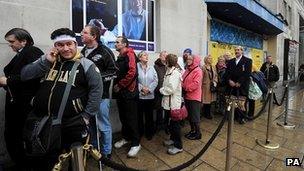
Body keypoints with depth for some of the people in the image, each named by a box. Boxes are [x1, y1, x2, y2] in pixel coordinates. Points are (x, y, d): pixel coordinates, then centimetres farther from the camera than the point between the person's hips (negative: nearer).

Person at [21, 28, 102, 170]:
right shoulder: (48, 61, 9)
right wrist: (45, 61, -8)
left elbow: (97, 89, -9)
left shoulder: (85, 65, -5)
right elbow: (24, 75, 4)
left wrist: (87, 115, -11)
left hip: (73, 125, -4)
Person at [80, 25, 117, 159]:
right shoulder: (83, 52, 15)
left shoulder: (105, 51, -6)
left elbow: (113, 72, -11)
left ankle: (106, 153, 24)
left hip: (100, 95, -7)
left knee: (103, 126, 4)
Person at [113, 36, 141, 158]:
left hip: (129, 92, -8)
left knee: (131, 118, -2)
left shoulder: (129, 54, -9)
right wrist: (116, 85, 4)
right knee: (123, 117, 16)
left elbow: (132, 72, -22)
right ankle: (126, 137, 33)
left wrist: (120, 85, -15)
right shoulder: (120, 57, 17)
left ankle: (136, 143, 11)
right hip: (120, 92, 8)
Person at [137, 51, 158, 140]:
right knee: (139, 115, 8)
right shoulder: (136, 67, -2)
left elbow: (156, 80, 2)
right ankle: (140, 132, 26)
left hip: (150, 95, 3)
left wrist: (149, 89, -10)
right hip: (138, 95, -3)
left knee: (149, 115, 10)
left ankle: (149, 133, 27)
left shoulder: (151, 68, 10)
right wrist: (141, 88, -15)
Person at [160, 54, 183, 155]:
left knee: (175, 123, 2)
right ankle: (173, 139, 39)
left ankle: (178, 146, 15)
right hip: (169, 101, 9)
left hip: (173, 102, -9)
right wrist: (163, 90, -3)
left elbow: (171, 89, -24)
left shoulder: (175, 72, -18)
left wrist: (161, 90, -12)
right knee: (170, 122, 20)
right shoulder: (170, 71, 10)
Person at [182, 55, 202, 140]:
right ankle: (192, 130, 32)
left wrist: (186, 88, -18)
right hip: (187, 96, 9)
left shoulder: (198, 71, -13)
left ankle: (198, 133, 17)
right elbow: (183, 80, 13)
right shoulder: (187, 70, 13)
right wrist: (182, 87, -5)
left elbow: (196, 83, -22)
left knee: (195, 116, 2)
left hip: (194, 97, -8)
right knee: (189, 115, 17)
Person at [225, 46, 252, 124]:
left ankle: (241, 117, 16)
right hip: (232, 85, 3)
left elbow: (247, 73, -7)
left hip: (242, 86, -3)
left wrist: (239, 82, -13)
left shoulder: (248, 61, 4)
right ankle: (235, 116, 16)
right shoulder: (230, 61, 16)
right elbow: (227, 72, 8)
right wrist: (229, 80, -8)